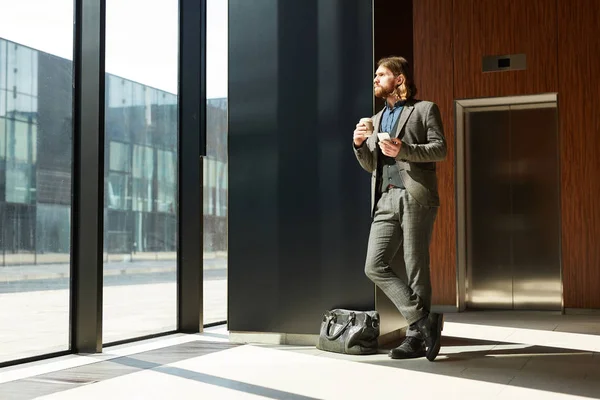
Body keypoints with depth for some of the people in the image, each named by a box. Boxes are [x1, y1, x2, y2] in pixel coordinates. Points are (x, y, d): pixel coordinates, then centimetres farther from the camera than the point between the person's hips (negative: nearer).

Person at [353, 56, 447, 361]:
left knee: (416, 269, -4)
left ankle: (416, 336, 5)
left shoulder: (424, 109, 8)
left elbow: (440, 149, -4)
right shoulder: (376, 120, 25)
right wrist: (360, 144, 3)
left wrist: (403, 150, -17)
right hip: (385, 201, 6)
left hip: (415, 198, -6)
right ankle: (423, 321, -1)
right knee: (374, 266, -6)